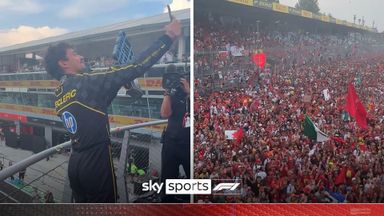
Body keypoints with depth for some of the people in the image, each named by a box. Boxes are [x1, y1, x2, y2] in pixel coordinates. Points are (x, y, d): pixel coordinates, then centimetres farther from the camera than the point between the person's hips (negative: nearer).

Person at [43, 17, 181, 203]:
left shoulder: (59, 95, 9)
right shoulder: (86, 83, -14)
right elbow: (134, 68, -17)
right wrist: (168, 37, -12)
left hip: (76, 163, 8)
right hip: (96, 164, -8)